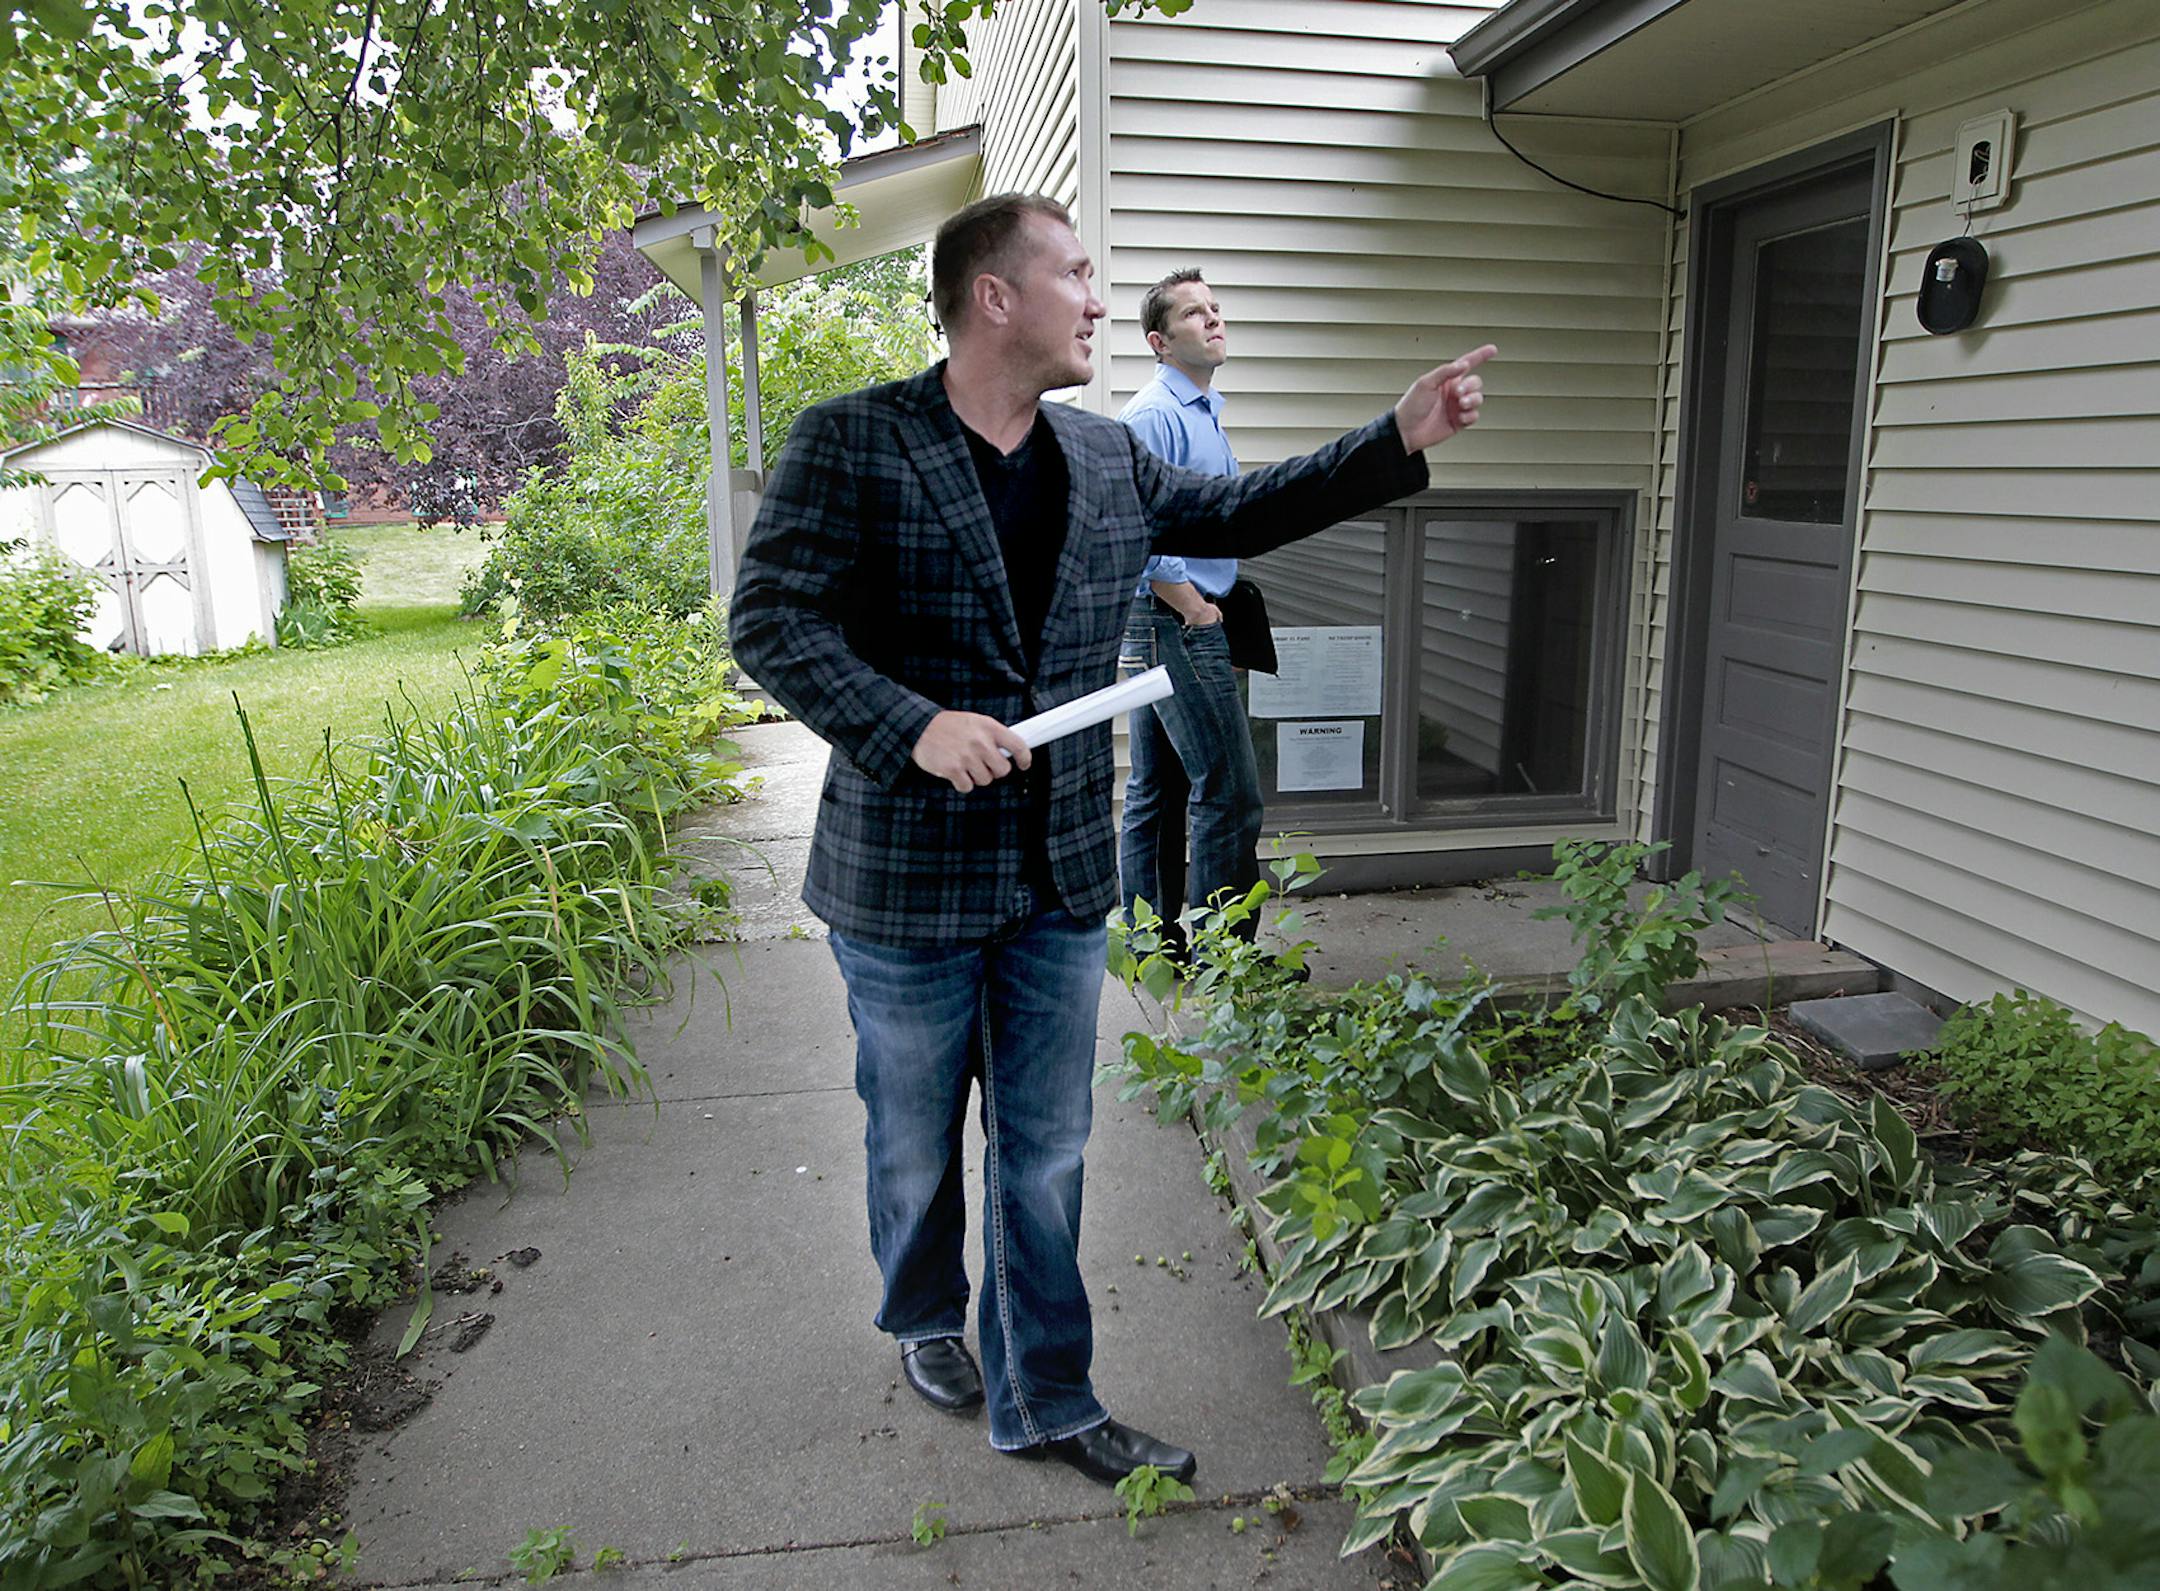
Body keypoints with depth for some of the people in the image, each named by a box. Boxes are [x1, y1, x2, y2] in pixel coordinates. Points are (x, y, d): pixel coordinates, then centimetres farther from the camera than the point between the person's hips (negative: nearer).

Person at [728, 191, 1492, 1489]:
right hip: (908, 881, -4)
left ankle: (1045, 1398, 32)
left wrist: (1400, 442, 11)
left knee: (1046, 1155, 14)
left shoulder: (1110, 460, 6)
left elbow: (1238, 512, 18)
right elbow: (770, 620, -15)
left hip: (1063, 882, 5)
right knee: (917, 1144, 17)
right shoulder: (852, 443, -11)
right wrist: (914, 728, -27)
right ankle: (926, 1318, 47)